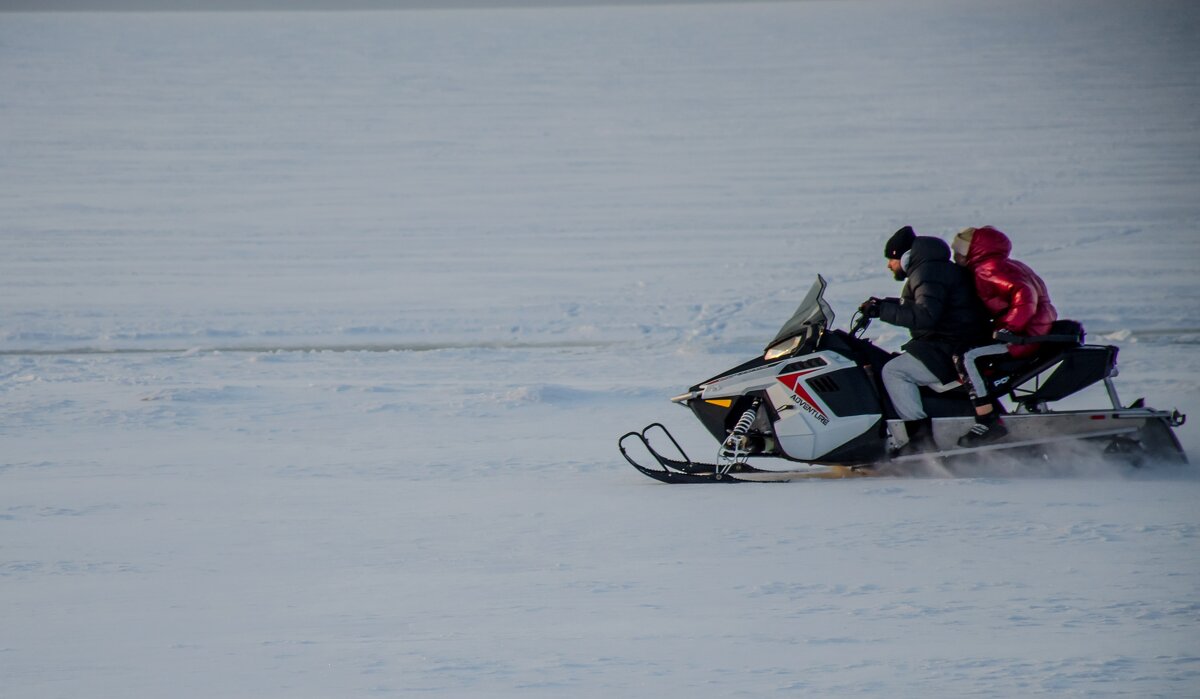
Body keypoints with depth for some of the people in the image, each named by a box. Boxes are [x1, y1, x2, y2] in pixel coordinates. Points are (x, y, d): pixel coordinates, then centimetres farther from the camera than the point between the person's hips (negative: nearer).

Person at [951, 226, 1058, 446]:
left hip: (1025, 337, -11)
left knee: (969, 358, -23)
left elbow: (1024, 295, -28)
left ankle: (989, 421, -28)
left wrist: (1009, 328, -30)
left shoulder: (990, 271, -14)